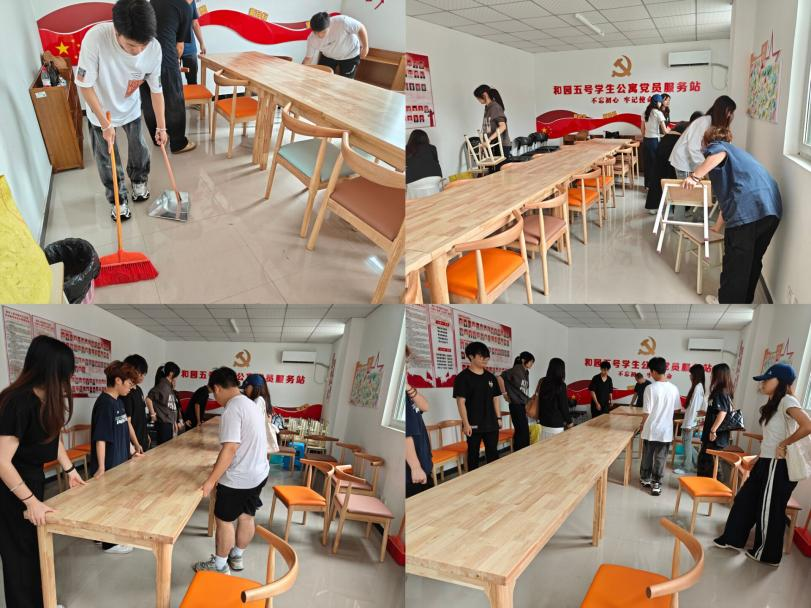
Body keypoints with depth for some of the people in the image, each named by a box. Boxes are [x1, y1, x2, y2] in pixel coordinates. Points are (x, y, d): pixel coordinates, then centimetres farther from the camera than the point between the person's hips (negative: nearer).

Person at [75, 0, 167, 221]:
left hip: (131, 108, 3)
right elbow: (85, 85, -27)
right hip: (101, 111, -2)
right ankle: (117, 200, 31)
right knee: (107, 160, 9)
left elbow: (156, 89, -12)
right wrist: (105, 124, -24)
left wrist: (161, 126, -5)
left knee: (139, 149, 20)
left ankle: (139, 181, 49)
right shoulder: (95, 38, -39)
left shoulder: (154, 47, -29)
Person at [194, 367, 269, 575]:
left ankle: (219, 565, 20)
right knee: (246, 516, 20)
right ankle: (237, 557, 35)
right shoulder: (250, 404, 8)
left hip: (238, 479, -9)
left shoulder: (232, 410, -21)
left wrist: (211, 481, -24)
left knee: (224, 519, 7)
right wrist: (221, 465, 25)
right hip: (258, 473, 9)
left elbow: (230, 450, -28)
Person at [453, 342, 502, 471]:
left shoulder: (490, 377, 10)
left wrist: (498, 418, 10)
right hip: (474, 424, -5)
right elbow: (461, 402, -12)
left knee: (493, 453, 11)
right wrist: (466, 423, -16)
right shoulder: (463, 377, -9)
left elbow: (495, 398, 15)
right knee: (473, 453, 6)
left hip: (491, 423, 5)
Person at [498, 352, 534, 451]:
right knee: (523, 432, -8)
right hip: (516, 405, -8)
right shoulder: (516, 370, -13)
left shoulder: (525, 372, 12)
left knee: (520, 431, 12)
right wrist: (504, 393, -13)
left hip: (523, 405, 8)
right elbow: (500, 377, -19)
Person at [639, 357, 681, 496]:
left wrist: (643, 426, 3)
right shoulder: (673, 388, -5)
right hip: (666, 430, 2)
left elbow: (647, 412, -13)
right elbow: (676, 409, 7)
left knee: (647, 456, 15)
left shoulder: (650, 388, -16)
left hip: (651, 429, -2)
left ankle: (645, 479, 30)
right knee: (660, 458, 9)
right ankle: (656, 484, 10)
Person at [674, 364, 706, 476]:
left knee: (687, 443, 1)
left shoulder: (697, 387, -19)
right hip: (689, 420, 9)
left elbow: (694, 407, -20)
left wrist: (689, 424, -18)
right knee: (686, 442, 16)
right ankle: (697, 463, 22)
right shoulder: (698, 386, 9)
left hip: (690, 421, -9)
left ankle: (686, 468, 11)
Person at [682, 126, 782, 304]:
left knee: (736, 260, 9)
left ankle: (727, 302, 23)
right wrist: (718, 227, 45)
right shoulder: (736, 151, 36)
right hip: (772, 207, 8)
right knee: (754, 260, 21)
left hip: (748, 208, -8)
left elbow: (719, 154, -16)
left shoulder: (714, 146, 14)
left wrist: (695, 176, -13)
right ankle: (745, 300, 35)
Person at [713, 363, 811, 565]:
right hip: (766, 462, 9)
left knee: (770, 509, 4)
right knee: (745, 499, 14)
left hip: (778, 465, -9)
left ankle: (768, 554, 19)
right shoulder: (773, 404, 14)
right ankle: (733, 539, 27)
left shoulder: (787, 401, -17)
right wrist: (758, 458, 17)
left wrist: (784, 444, -22)